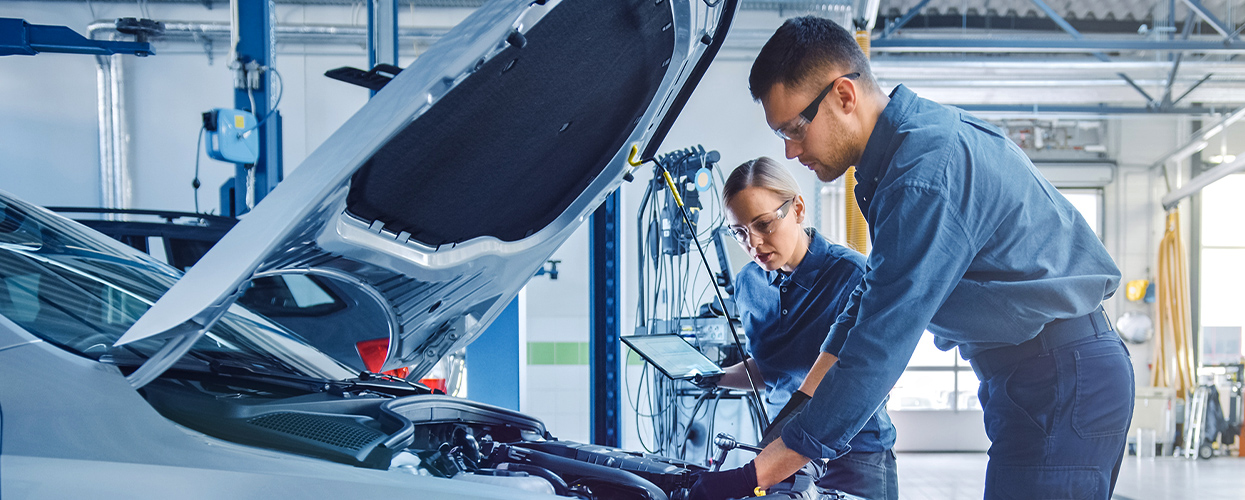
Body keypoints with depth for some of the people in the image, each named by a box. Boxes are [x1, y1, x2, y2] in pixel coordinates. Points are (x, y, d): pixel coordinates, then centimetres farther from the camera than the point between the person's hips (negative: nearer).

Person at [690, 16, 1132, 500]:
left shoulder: (927, 174, -23)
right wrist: (800, 403, 14)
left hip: (1060, 379, -10)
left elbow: (877, 351, -26)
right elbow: (873, 299, 19)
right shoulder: (917, 131, 10)